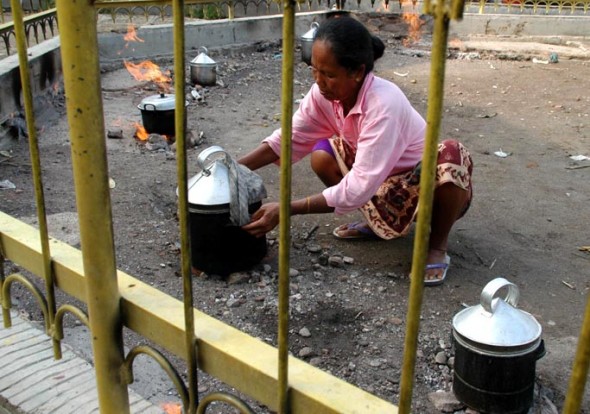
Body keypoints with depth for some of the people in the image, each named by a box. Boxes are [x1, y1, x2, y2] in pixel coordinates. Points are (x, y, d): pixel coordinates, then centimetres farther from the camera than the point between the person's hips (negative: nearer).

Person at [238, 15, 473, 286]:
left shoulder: (383, 104, -36)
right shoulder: (325, 92, -17)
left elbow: (360, 187, -38)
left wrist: (287, 210, -38)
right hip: (383, 181, 6)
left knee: (452, 158, -37)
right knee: (322, 156, -14)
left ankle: (437, 244, -8)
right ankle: (380, 222, 9)